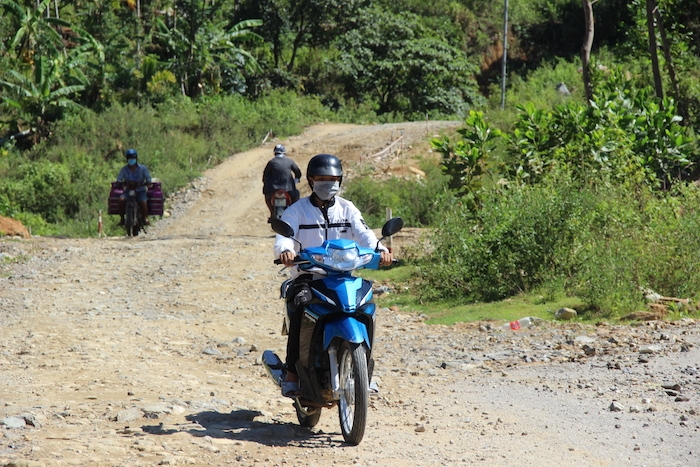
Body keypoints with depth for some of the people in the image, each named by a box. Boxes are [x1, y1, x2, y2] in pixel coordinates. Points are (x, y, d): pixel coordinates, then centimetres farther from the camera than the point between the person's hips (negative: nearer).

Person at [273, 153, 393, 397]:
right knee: (301, 306, -34)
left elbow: (364, 234, -3)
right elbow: (284, 237, -11)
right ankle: (291, 373, -27)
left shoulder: (348, 209, 13)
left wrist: (380, 249, -26)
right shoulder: (296, 210, 6)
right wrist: (285, 251, -38)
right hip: (307, 276, -2)